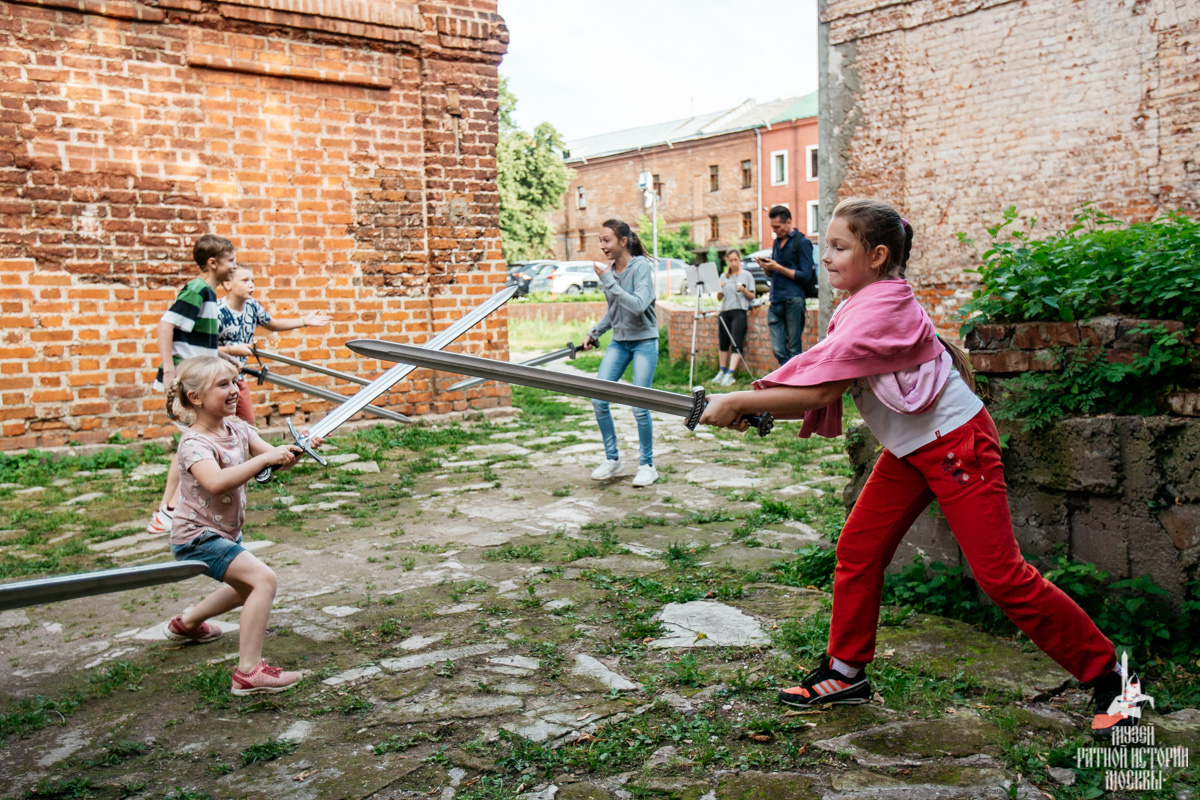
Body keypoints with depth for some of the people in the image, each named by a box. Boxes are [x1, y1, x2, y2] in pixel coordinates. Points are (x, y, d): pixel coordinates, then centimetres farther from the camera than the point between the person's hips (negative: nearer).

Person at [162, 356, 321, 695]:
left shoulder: (238, 430, 1)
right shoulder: (194, 443, -24)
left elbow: (275, 459, -7)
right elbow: (217, 482, -44)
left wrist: (297, 449, -28)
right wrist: (264, 459, -46)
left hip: (226, 532, 10)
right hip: (198, 537, -10)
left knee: (246, 588, 30)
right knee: (263, 579, -25)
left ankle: (185, 624, 51)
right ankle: (249, 672, -25)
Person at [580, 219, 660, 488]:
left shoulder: (642, 267, -12)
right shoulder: (609, 269, 6)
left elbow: (639, 305, -27)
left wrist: (609, 283, -25)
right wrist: (594, 333, 12)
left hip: (644, 342, -6)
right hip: (618, 342, 6)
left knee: (639, 407, -8)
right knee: (598, 400, -3)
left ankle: (647, 465, 9)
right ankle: (612, 458, 14)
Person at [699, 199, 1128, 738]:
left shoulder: (881, 307, -23)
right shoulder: (859, 307, 7)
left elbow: (822, 390, -27)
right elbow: (817, 378, 2)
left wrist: (738, 401, -22)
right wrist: (749, 405, -10)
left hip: (957, 441, -9)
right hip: (910, 448, 9)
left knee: (1000, 573, -6)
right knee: (857, 550, 7)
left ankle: (1107, 676, 10)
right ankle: (846, 672, 20)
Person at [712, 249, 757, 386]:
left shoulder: (747, 275, 5)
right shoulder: (724, 277, 15)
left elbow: (752, 297, 3)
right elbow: (719, 297, 13)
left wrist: (743, 290, -16)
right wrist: (719, 288, -7)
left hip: (739, 311, -4)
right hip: (724, 312, 5)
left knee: (736, 344, -12)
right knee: (723, 343, 7)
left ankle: (730, 374, -17)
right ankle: (722, 371, 19)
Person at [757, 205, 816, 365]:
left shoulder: (801, 242, -3)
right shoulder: (777, 242, 19)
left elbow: (806, 276, -10)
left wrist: (779, 268, -14)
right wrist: (766, 267, 3)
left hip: (793, 301, -7)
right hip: (776, 302, 7)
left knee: (794, 351, -4)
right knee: (778, 350, 1)